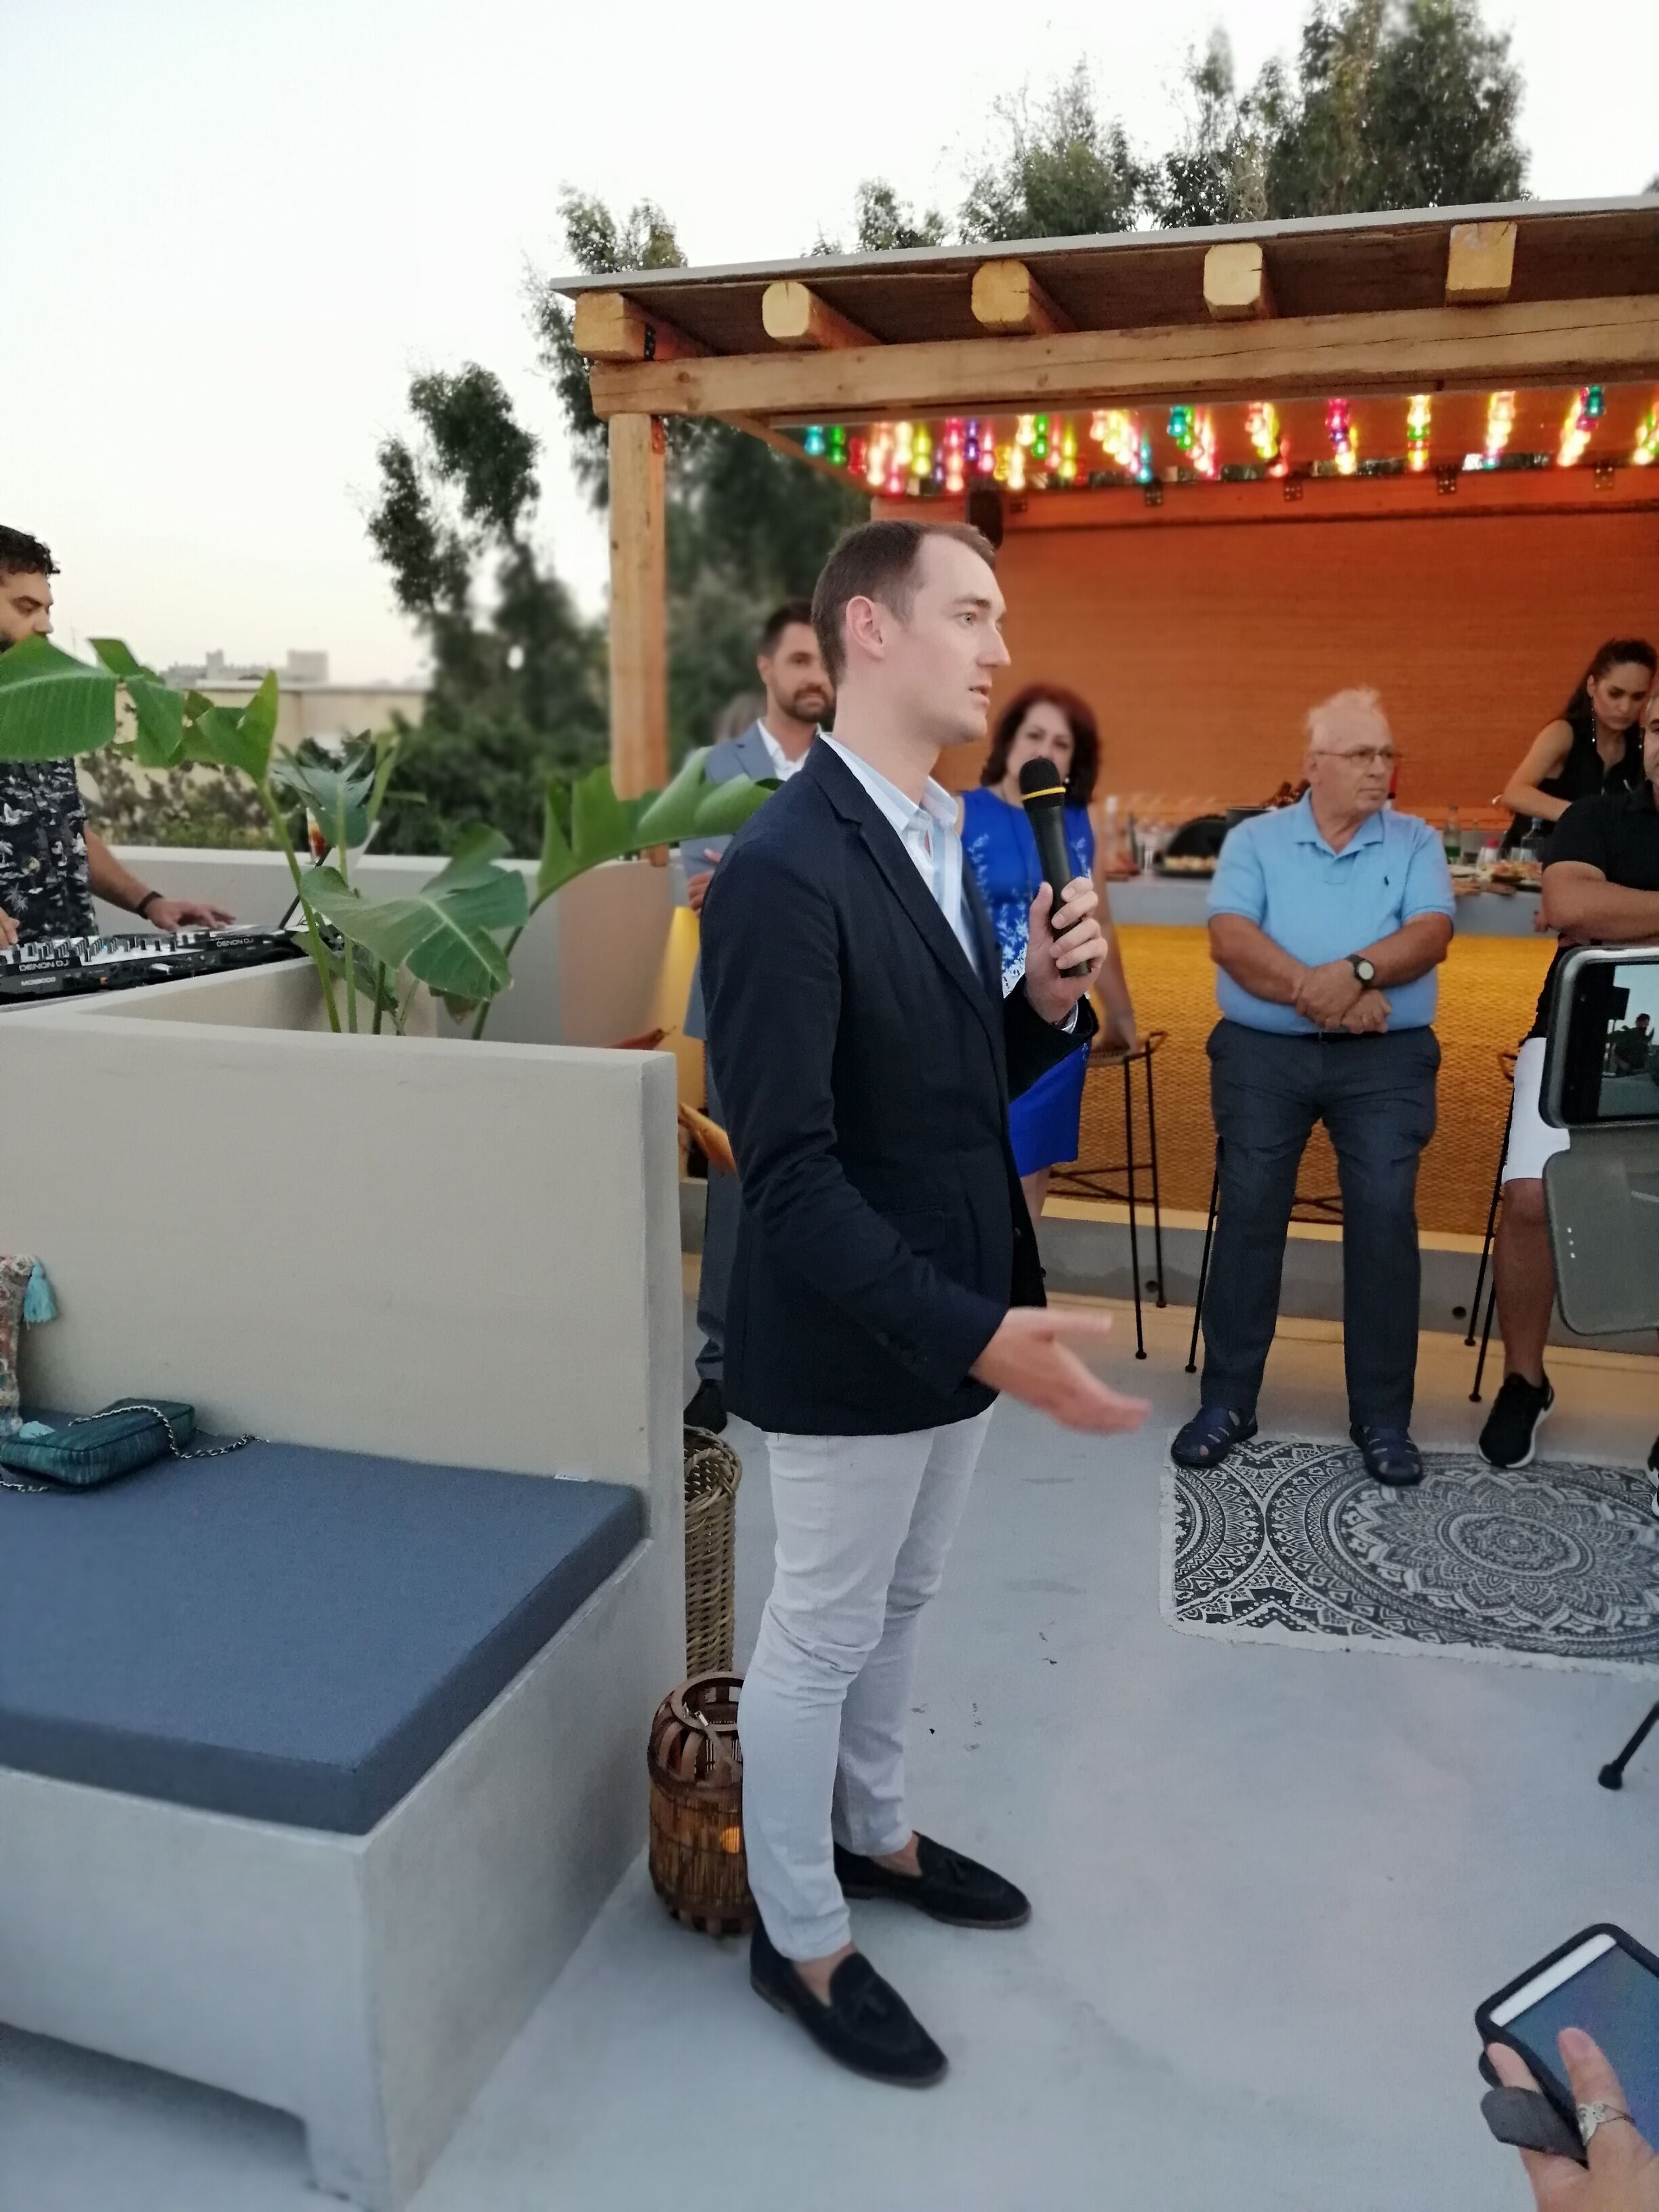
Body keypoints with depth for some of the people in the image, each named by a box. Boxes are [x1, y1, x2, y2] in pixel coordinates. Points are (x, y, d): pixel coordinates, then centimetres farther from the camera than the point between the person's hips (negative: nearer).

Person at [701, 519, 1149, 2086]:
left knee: (900, 1605, 25)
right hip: (852, 1341, -8)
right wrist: (980, 1333, -31)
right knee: (820, 1634, 11)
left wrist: (1048, 998, -9)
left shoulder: (952, 842, 5)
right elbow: (788, 1173, -26)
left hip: (952, 1312, 8)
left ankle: (870, 1832, 48)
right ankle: (800, 1940, 34)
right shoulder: (783, 869, -23)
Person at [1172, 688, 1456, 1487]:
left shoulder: (1415, 842, 10)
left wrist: (1355, 972, -23)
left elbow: (1431, 934, -6)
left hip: (1386, 1058, 0)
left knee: (1385, 1216, -7)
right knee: (1248, 1214, -2)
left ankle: (1383, 1416, 5)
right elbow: (1229, 938, -7)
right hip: (1262, 1053, 0)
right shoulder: (1254, 840, 8)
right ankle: (1226, 1399, 10)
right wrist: (1315, 991, -17)